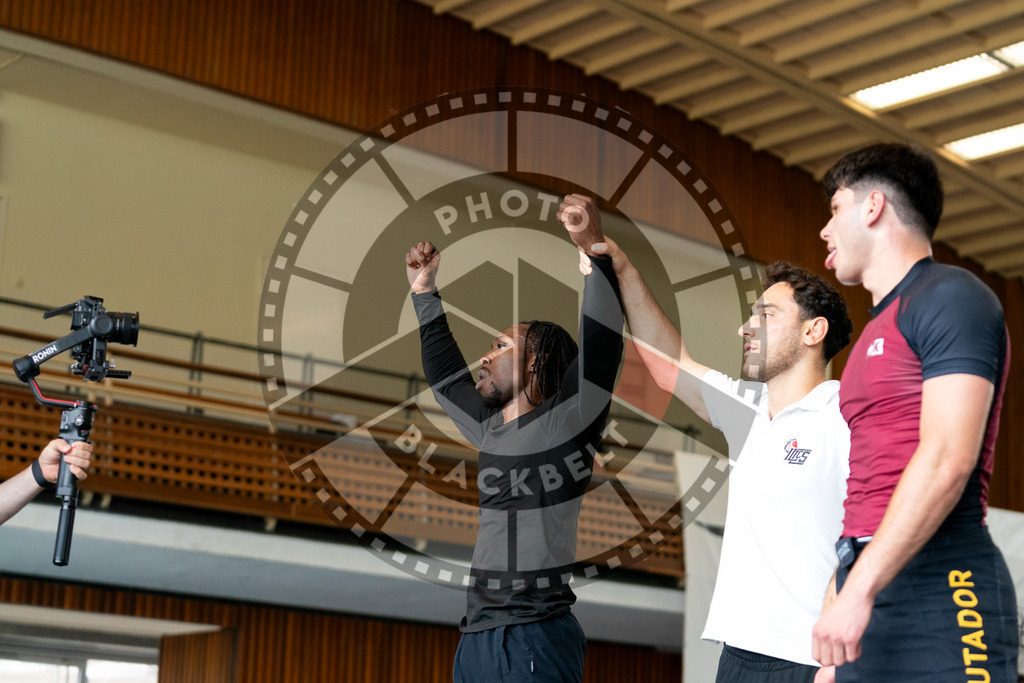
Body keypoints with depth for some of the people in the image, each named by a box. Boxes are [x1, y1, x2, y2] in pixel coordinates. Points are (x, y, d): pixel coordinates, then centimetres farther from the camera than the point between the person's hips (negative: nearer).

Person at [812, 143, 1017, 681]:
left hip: (933, 589, -8)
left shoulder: (948, 297, -3)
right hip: (874, 590, 8)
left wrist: (857, 590, -20)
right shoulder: (878, 332, 24)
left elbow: (948, 460, -15)